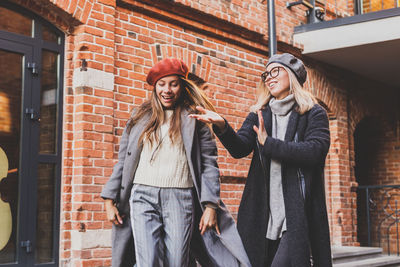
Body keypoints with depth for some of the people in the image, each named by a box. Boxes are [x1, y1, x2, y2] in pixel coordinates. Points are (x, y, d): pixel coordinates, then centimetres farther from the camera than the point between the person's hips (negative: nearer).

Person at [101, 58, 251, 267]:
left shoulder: (194, 119, 8)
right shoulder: (140, 116, 16)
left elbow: (209, 164, 4)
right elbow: (122, 161, 17)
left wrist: (210, 205, -4)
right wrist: (110, 200, 11)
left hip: (181, 198, -1)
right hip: (143, 196, 2)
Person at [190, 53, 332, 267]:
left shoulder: (314, 114, 4)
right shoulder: (258, 116, 16)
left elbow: (314, 151, -13)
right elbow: (240, 148, -1)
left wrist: (268, 143, -14)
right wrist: (222, 127, -20)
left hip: (298, 215, -4)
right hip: (262, 215, 4)